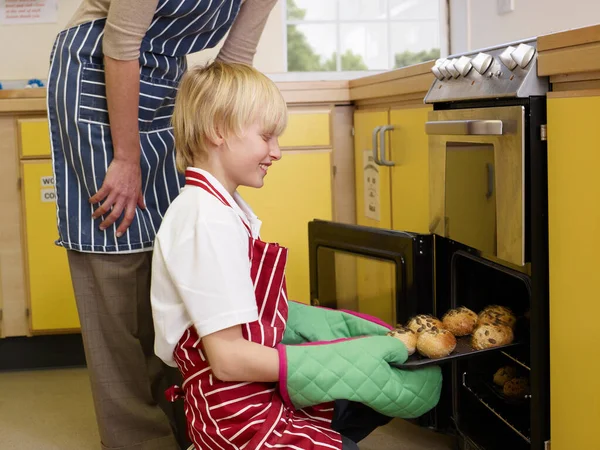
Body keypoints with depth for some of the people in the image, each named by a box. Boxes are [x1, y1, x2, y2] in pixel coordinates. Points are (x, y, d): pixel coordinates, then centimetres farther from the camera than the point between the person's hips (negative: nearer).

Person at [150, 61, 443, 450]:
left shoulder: (224, 205, 10)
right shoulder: (207, 221, -21)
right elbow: (228, 356, -24)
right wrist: (346, 367, -19)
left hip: (257, 386, 10)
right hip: (235, 409, -10)